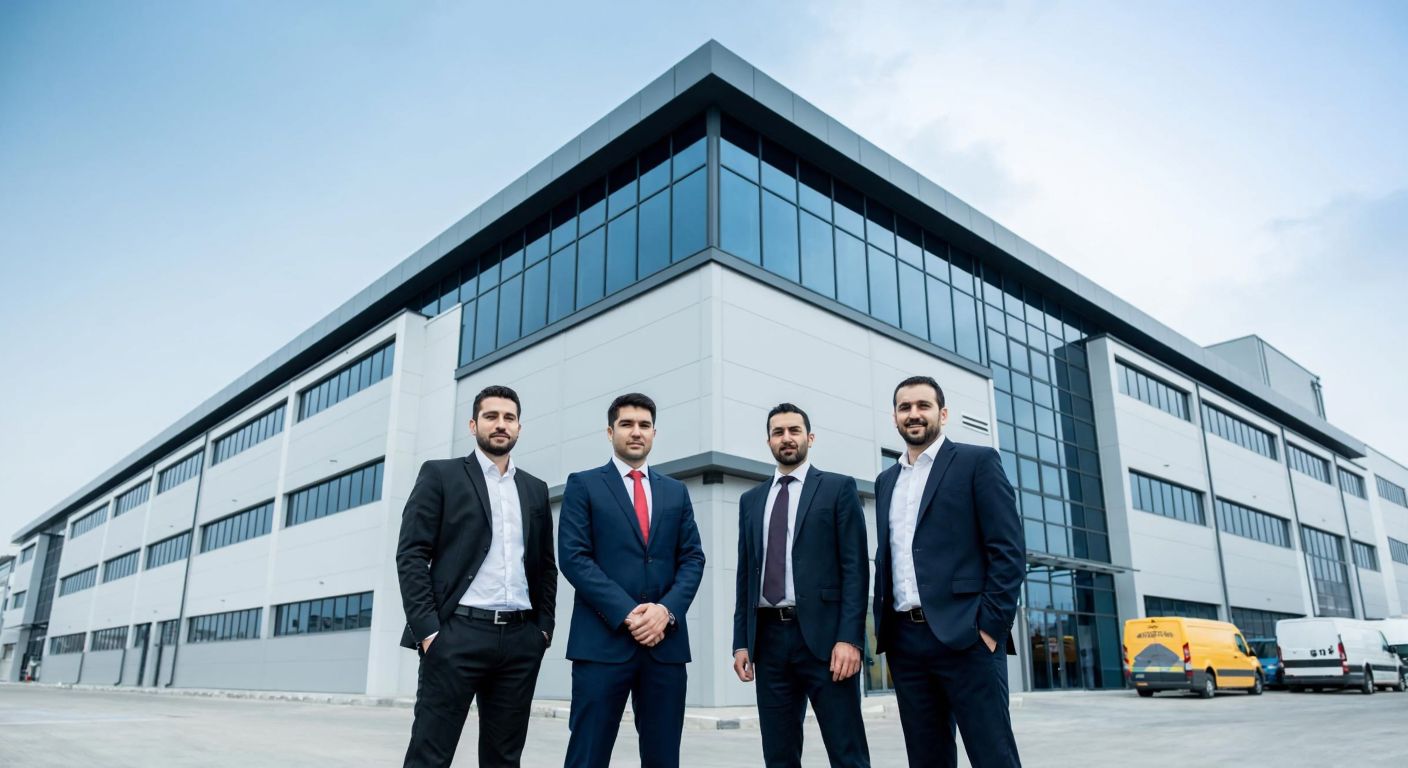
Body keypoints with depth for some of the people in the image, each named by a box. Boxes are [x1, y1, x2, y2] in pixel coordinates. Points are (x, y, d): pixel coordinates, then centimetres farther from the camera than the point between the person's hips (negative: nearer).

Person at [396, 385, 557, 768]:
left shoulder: (536, 489, 16)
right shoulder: (440, 474, 4)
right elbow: (411, 555, -3)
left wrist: (544, 627, 7)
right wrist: (428, 630, -11)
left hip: (520, 640, 4)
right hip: (457, 634, -4)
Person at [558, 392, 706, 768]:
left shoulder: (676, 491, 16)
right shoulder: (583, 484, 5)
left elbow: (692, 558, 9)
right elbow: (574, 557, -5)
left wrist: (667, 610, -9)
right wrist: (626, 613, -14)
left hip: (666, 641, 4)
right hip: (602, 639, -3)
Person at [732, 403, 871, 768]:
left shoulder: (839, 488, 3)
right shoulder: (751, 499, 16)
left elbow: (855, 568, -4)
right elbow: (745, 575, 15)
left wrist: (849, 638, -13)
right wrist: (741, 641, 8)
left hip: (822, 634, -4)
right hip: (769, 637, 4)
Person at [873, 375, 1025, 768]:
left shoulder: (977, 461, 1)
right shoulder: (885, 481, 18)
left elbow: (1009, 549, -6)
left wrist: (990, 625, -12)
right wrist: (882, 626, 11)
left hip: (965, 635, -5)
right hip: (905, 640, 5)